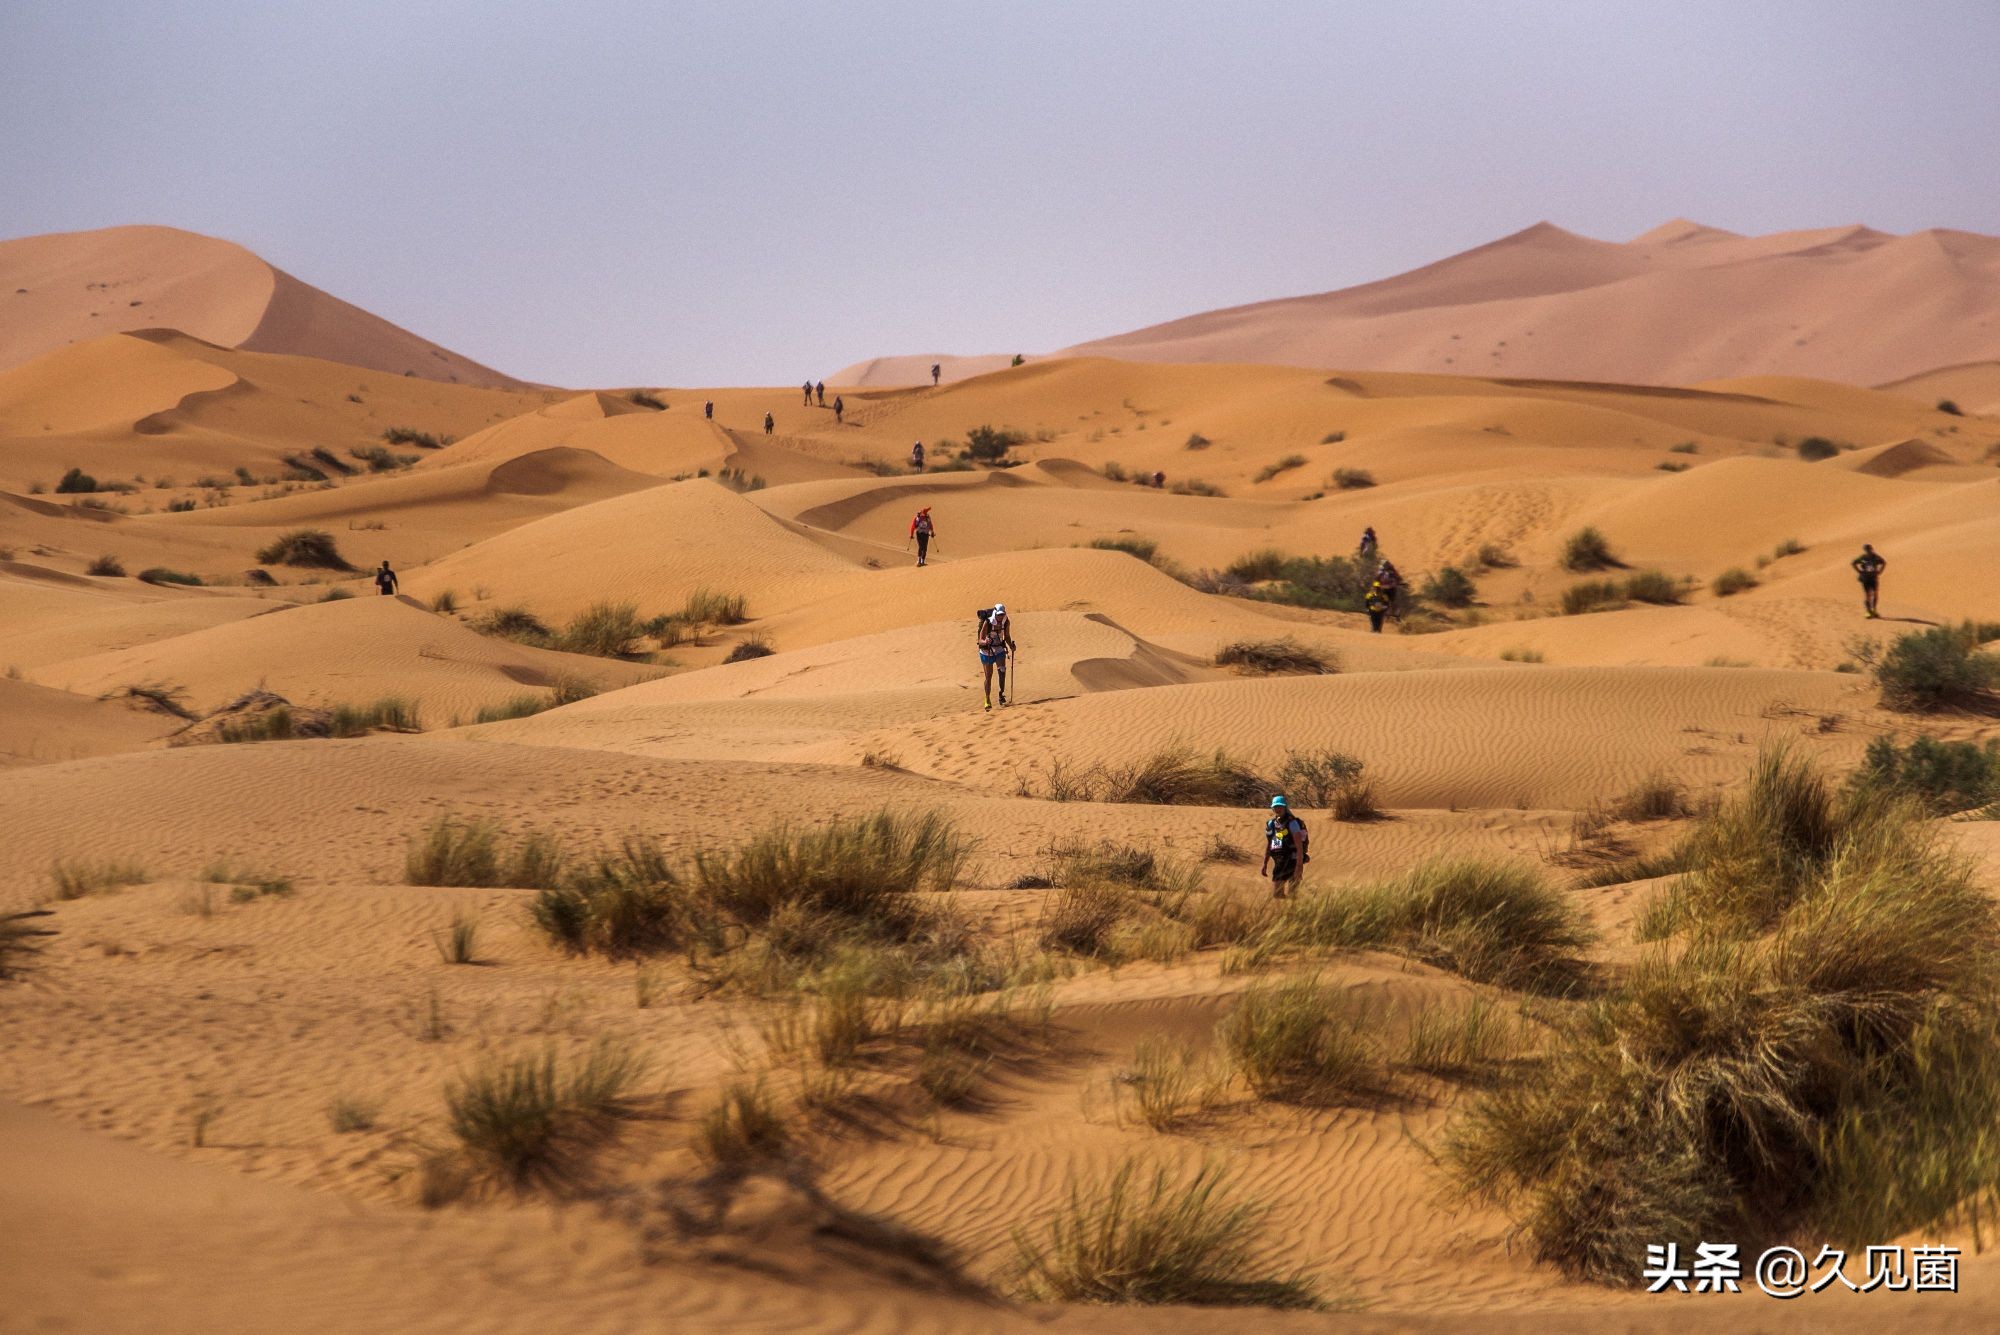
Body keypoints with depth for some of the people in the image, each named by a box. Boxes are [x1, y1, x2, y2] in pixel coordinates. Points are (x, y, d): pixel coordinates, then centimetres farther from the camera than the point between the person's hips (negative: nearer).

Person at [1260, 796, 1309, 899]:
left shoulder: (1292, 823, -11)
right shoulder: (1271, 824, 9)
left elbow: (1299, 845, -18)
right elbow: (1268, 846, 18)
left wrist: (1299, 865, -25)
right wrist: (1265, 865, 17)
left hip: (1293, 862, -7)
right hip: (1279, 863, 7)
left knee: (1292, 894, -7)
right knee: (1276, 894, 7)